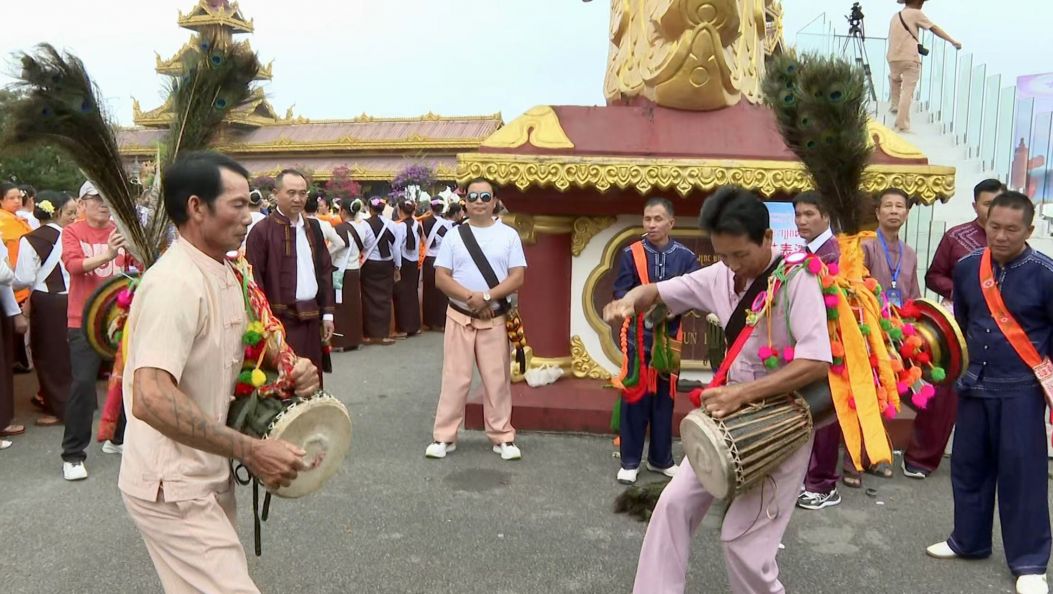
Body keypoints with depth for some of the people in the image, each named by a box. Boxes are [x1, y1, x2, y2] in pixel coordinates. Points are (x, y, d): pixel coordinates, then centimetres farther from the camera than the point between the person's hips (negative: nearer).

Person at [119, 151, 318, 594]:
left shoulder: (225, 275, 9)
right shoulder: (175, 283, -23)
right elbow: (150, 399, -33)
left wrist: (289, 374, 0)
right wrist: (251, 450, -29)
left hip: (206, 476, 10)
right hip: (173, 486, -9)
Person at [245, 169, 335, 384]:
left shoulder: (313, 227, 12)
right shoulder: (262, 230, -8)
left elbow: (325, 271, 15)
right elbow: (255, 280, -10)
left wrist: (327, 313, 11)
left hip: (311, 317, 6)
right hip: (281, 318, -6)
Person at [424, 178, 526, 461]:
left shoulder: (509, 235, 1)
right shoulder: (454, 235, 2)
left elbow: (517, 277, -5)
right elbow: (441, 278, -2)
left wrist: (487, 297, -17)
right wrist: (471, 298, -15)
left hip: (495, 318, 0)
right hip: (460, 317, 0)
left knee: (497, 379, 6)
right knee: (455, 377, 4)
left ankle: (502, 437, 17)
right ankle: (444, 436, 13)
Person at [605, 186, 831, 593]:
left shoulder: (796, 281, -21)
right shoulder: (719, 276, -2)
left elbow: (817, 362, -30)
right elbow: (657, 291, 6)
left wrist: (743, 393, -33)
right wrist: (628, 301, -18)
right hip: (734, 414, 7)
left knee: (742, 539, -4)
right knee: (675, 503, 5)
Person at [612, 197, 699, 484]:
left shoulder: (685, 256, 1)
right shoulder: (631, 253, -2)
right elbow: (620, 292, -6)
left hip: (670, 336, 2)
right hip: (638, 335, -1)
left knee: (665, 398, 11)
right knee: (634, 398, 1)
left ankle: (661, 458, 25)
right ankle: (630, 461, 12)